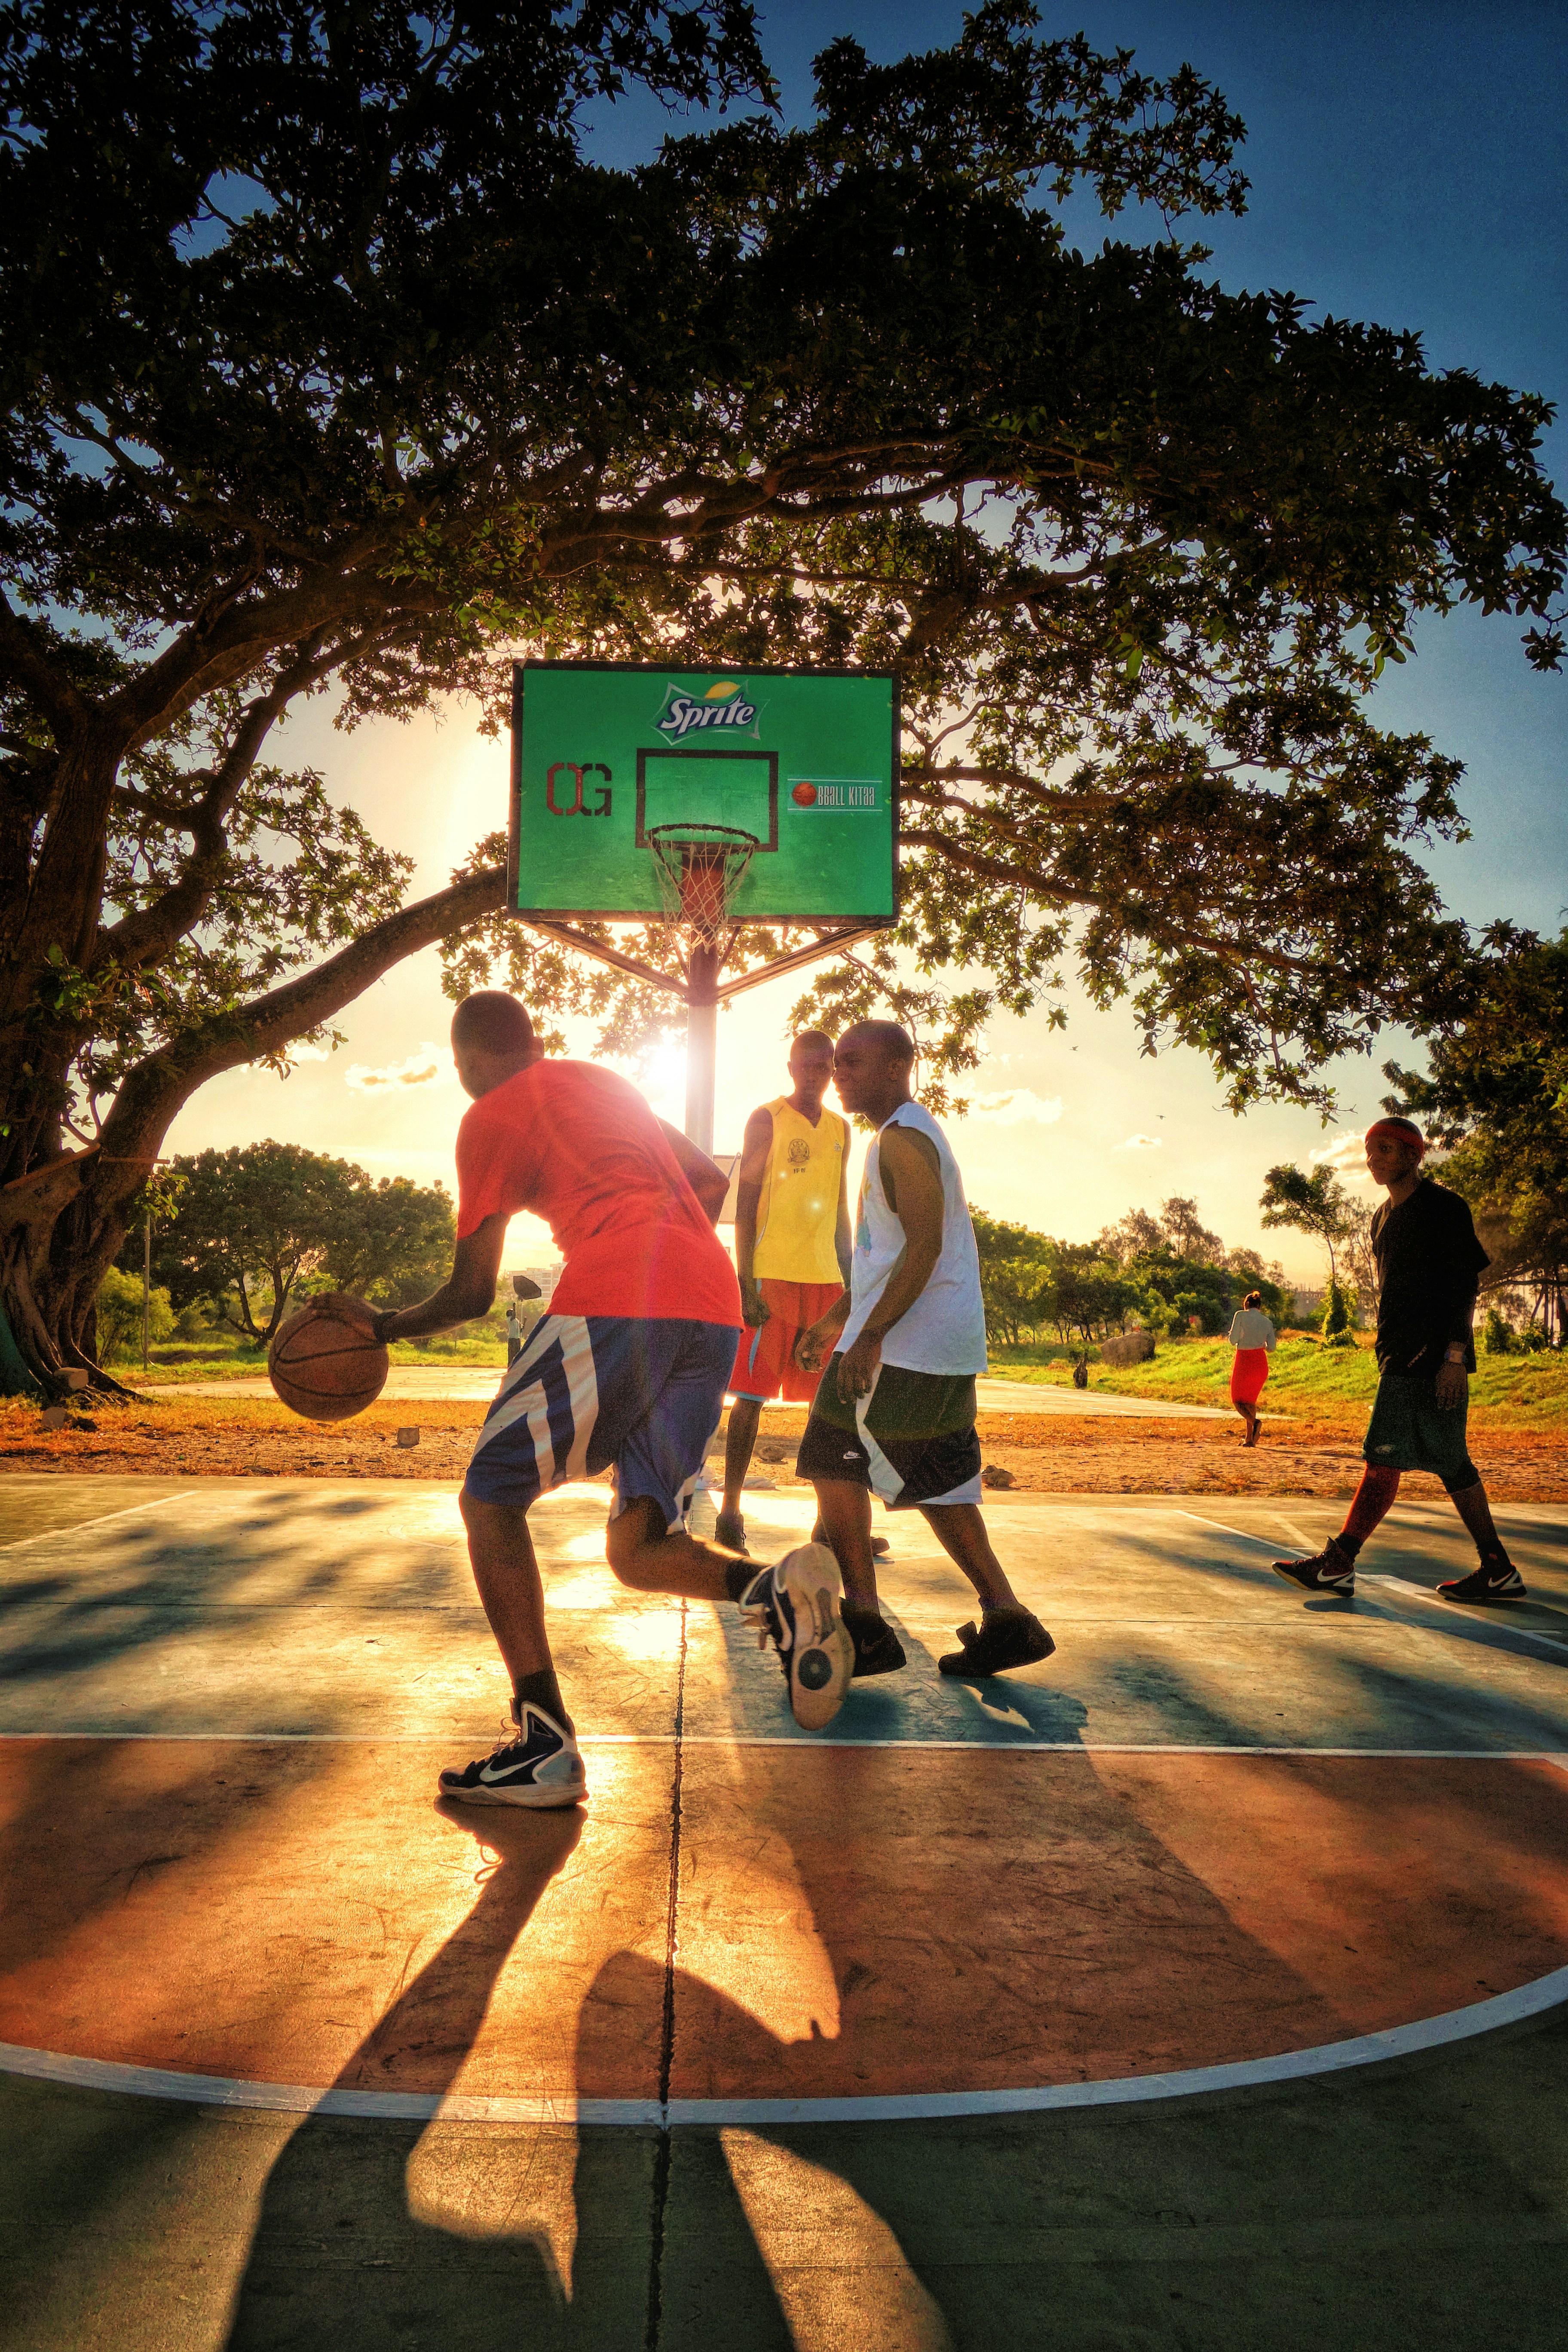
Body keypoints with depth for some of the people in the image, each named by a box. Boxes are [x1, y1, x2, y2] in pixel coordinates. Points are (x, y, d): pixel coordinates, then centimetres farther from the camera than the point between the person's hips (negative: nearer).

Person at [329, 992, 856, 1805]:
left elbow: (471, 1293, 12)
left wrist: (381, 1326, 28)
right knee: (636, 1547, 13)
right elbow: (710, 1182, 32)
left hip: (614, 1305, -7)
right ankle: (775, 1588, -16)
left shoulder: (489, 1119, 11)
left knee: (492, 1500, 7)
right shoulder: (604, 1082, 30)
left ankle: (545, 1745, -3)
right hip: (715, 1310, 7)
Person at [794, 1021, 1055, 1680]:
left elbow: (924, 1246, -22)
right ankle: (1008, 1619, 14)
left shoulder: (902, 1139, -11)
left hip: (904, 1344, -10)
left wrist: (869, 1334, -26)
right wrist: (834, 1320, 27)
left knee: (835, 1462, -2)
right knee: (934, 1482, 14)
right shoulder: (911, 1137, 21)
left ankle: (864, 1628, -1)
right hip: (950, 1343, 10)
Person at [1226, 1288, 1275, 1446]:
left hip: (1244, 1359, -4)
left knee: (1238, 1400, 8)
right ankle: (1249, 1439, 11)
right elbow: (1271, 1348, 6)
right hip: (1261, 1362, 4)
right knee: (1251, 1399, 17)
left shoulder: (1241, 1315, -4)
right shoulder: (1268, 1322, 8)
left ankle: (1255, 1422, -21)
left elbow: (1233, 1341, -9)